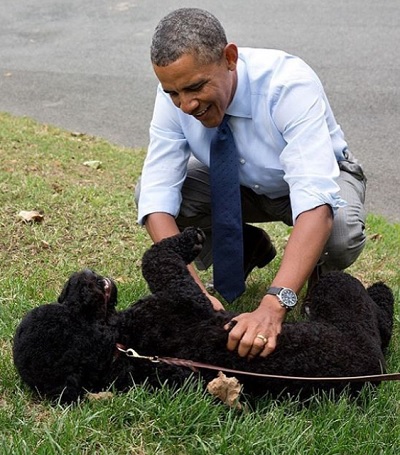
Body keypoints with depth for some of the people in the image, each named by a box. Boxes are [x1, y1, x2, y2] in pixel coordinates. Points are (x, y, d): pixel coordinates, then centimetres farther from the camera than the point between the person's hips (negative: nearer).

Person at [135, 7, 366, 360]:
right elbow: (157, 197, -27)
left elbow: (315, 202, -48)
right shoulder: (175, 96, -25)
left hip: (314, 177, -4)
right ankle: (245, 249, 6)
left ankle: (320, 278, 2)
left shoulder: (289, 84, -38)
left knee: (341, 235, -38)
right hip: (237, 182, 4)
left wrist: (273, 305, -60)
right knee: (148, 192, -21)